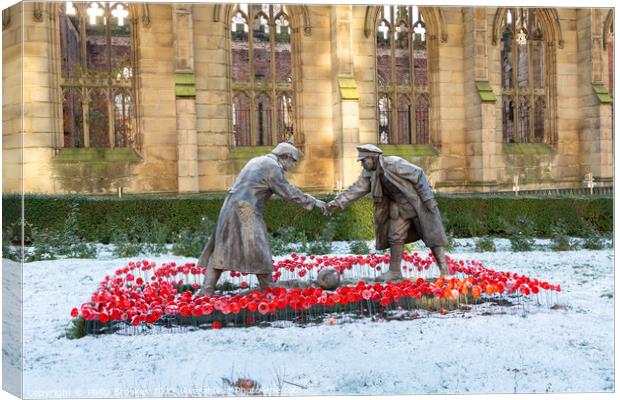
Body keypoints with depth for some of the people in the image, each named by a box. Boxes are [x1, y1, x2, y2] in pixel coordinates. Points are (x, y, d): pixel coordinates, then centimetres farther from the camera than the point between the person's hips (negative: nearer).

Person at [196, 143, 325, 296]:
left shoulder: (257, 161, 22)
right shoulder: (273, 167, -6)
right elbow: (289, 192, -6)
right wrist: (313, 201, 1)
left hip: (231, 207, 9)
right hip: (247, 212, -9)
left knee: (222, 249, 8)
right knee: (259, 252, -1)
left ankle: (207, 289, 4)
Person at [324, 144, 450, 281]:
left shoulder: (394, 164, -25)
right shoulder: (369, 172, -4)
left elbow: (418, 175, -21)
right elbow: (356, 189, -4)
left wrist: (428, 198, -23)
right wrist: (337, 203, -13)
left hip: (418, 202, -7)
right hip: (400, 206, 7)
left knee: (431, 236, -4)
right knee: (395, 237, 5)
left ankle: (444, 271, 0)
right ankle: (395, 272, 13)